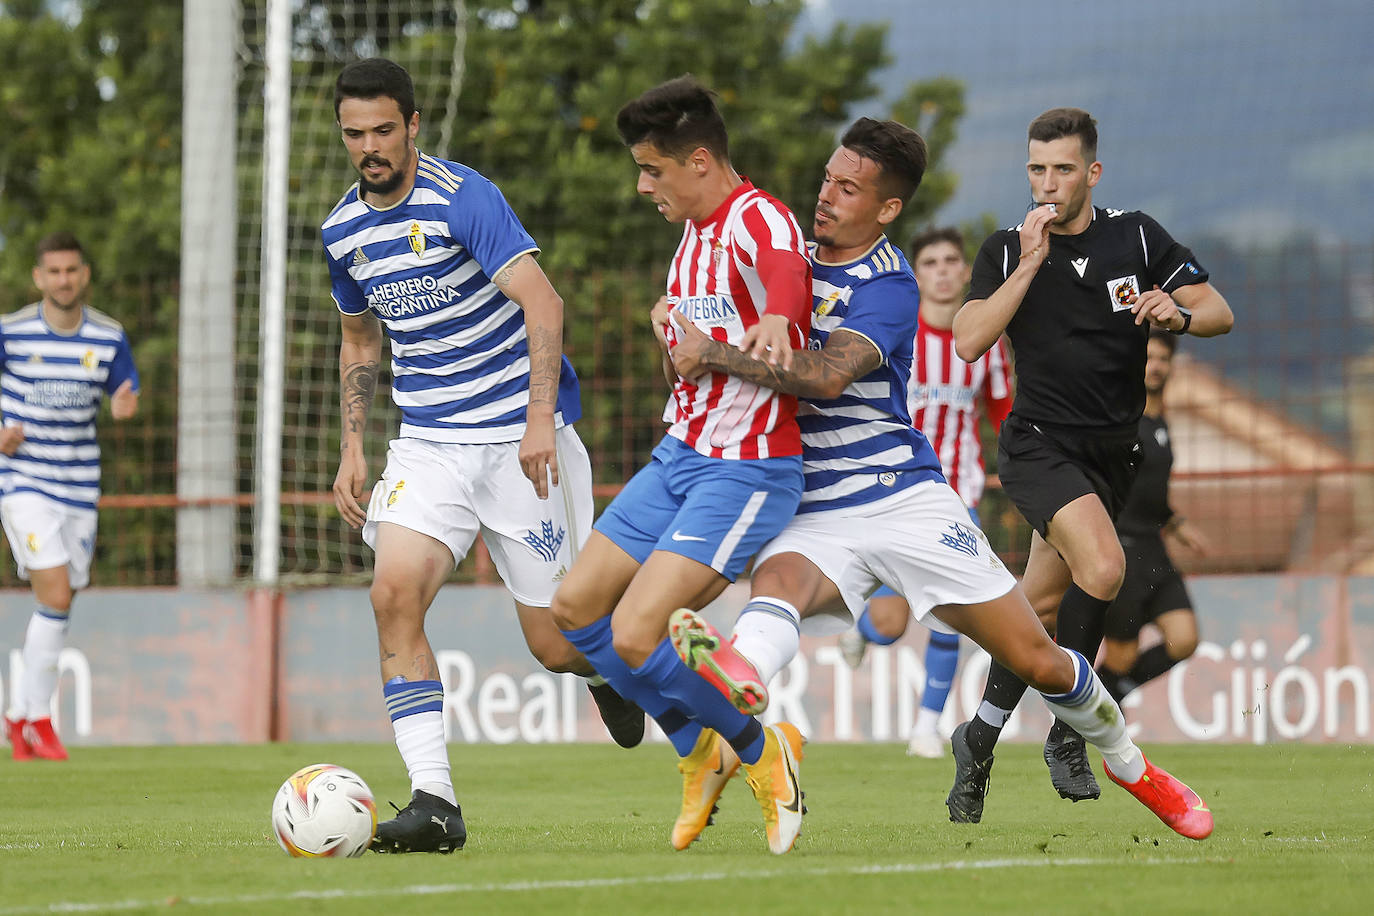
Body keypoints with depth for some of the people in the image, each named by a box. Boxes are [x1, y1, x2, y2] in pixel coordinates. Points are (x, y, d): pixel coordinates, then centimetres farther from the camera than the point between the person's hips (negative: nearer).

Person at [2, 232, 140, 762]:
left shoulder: (109, 337, 2)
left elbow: (125, 398, 10)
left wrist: (125, 407, -15)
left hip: (79, 488, 4)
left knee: (58, 610, 8)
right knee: (55, 598, -16)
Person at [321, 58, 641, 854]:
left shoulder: (462, 198, -14)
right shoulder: (343, 230, 8)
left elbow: (542, 304, -22)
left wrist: (540, 417, -32)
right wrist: (353, 448, 14)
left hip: (521, 437, -5)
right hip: (429, 444, 5)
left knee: (557, 643, -3)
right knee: (395, 592, -20)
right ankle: (434, 802, -20)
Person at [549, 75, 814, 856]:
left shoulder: (759, 221, -19)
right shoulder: (694, 233, 11)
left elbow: (785, 271, -44)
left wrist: (775, 319, -64)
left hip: (747, 470, -10)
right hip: (680, 453, 10)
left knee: (634, 635, -17)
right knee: (575, 607, 9)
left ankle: (759, 750, 6)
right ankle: (700, 749, 22)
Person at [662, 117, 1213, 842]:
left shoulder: (889, 286, -11)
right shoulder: (797, 258, 10)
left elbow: (826, 375, -29)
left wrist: (716, 356, -31)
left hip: (905, 499, -3)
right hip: (813, 516, 3)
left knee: (1038, 663, -1)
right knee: (777, 581, -35)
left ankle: (1129, 765, 25)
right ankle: (741, 672, -69)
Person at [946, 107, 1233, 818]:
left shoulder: (1135, 237, 3)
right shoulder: (1006, 251, -1)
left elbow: (1219, 312, 3)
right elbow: (968, 341, -14)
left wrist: (1177, 314, -20)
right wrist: (1030, 264, -18)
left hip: (1111, 453, 4)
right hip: (1040, 444, -4)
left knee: (1040, 607, 9)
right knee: (1102, 567, -27)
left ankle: (980, 740, 26)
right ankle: (1068, 731, -12)